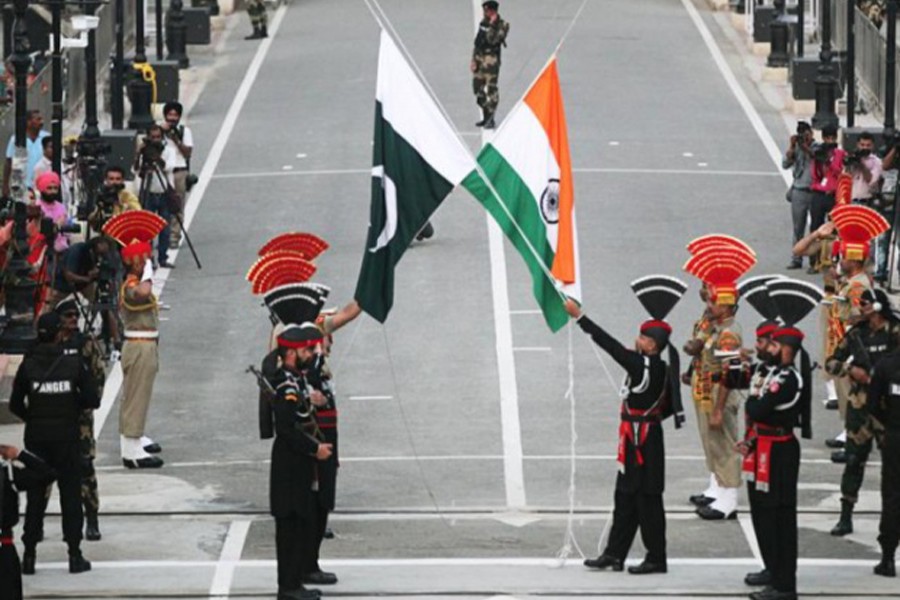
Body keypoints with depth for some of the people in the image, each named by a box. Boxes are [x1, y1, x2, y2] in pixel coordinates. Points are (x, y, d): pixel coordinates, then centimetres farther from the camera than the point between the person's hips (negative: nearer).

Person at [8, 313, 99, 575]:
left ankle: (29, 555, 8)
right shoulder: (73, 364, -9)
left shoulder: (28, 366, -7)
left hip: (36, 436, 1)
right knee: (70, 493, 8)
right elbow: (92, 400, -6)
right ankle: (74, 555, 7)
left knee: (35, 495, 9)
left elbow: (15, 405, -3)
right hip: (66, 438, -1)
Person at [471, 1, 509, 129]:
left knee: (491, 89, -9)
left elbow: (492, 40, -23)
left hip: (491, 61, -8)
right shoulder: (483, 23, 13)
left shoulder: (501, 25, -10)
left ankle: (491, 120, -6)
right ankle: (486, 117, 22)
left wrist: (492, 25, -28)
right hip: (479, 59, 8)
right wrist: (473, 60, 15)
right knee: (478, 89, 10)